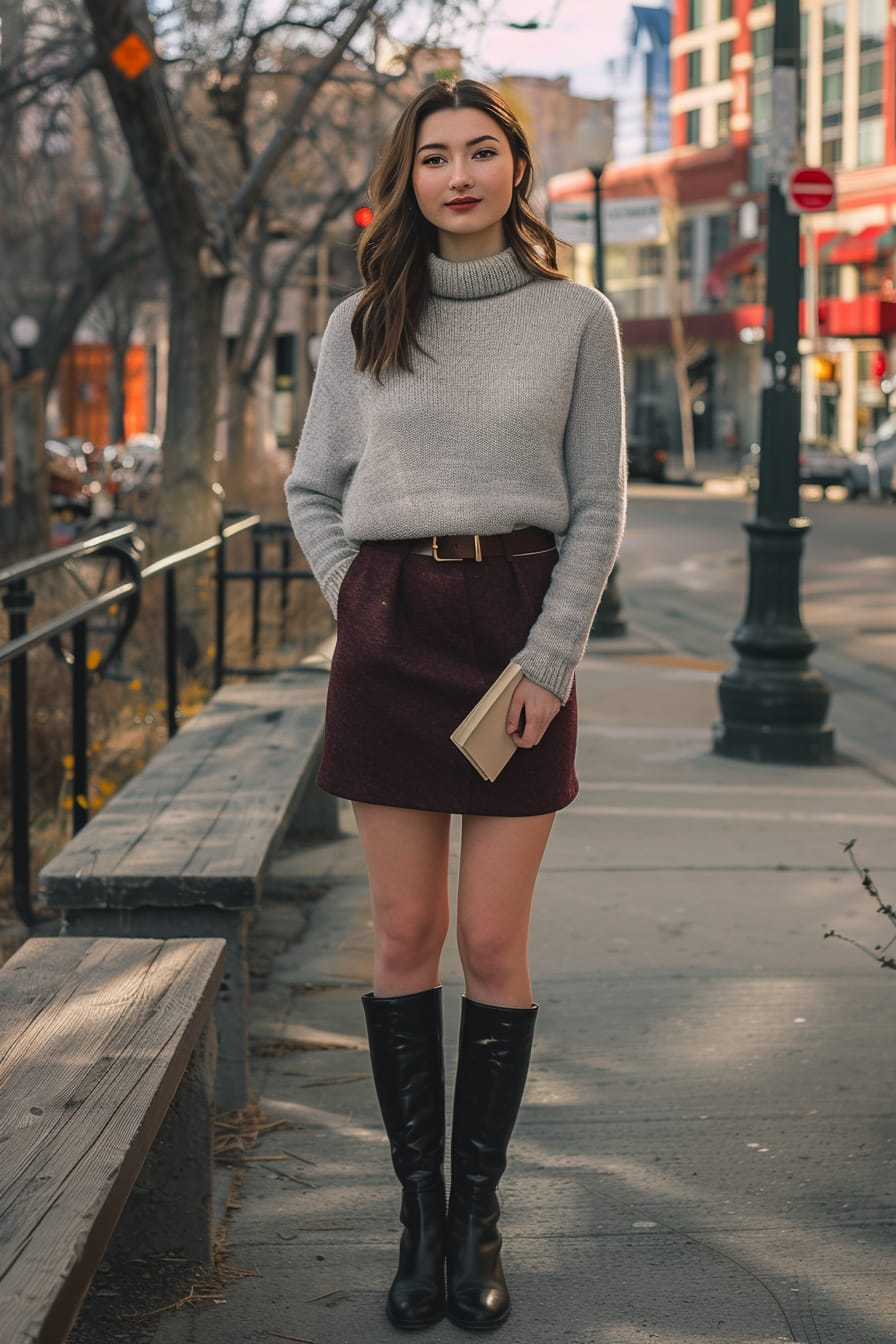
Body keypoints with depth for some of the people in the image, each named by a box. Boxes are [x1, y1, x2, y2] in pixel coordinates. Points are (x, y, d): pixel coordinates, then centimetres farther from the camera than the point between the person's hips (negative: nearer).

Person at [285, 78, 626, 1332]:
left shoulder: (576, 315, 3)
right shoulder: (362, 323, 8)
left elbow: (598, 508, 1)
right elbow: (311, 491, 15)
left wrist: (550, 659, -7)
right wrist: (360, 605, 2)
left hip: (520, 630, -1)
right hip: (390, 633, 2)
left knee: (493, 943, 0)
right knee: (406, 937, 4)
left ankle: (477, 1214, 14)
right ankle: (419, 1213, 14)